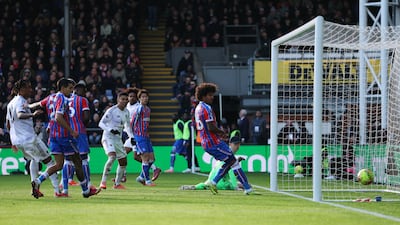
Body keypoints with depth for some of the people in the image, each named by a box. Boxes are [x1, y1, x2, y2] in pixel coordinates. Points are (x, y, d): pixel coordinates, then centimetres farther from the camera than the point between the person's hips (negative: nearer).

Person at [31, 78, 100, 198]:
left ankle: (38, 181, -15)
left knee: (59, 164, 5)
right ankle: (85, 190, 14)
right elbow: (58, 118, -24)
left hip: (54, 135, 8)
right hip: (64, 135, -8)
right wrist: (72, 131, -20)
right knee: (77, 162, 5)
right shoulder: (62, 99, -14)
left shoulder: (52, 98, 14)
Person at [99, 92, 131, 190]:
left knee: (123, 162, 8)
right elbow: (101, 123, -13)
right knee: (112, 156, -30)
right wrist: (110, 130, -28)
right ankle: (103, 181, -27)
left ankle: (117, 183, 24)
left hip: (118, 139, 8)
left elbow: (127, 125, 26)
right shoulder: (111, 110, -11)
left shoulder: (126, 112, 10)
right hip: (108, 137, -8)